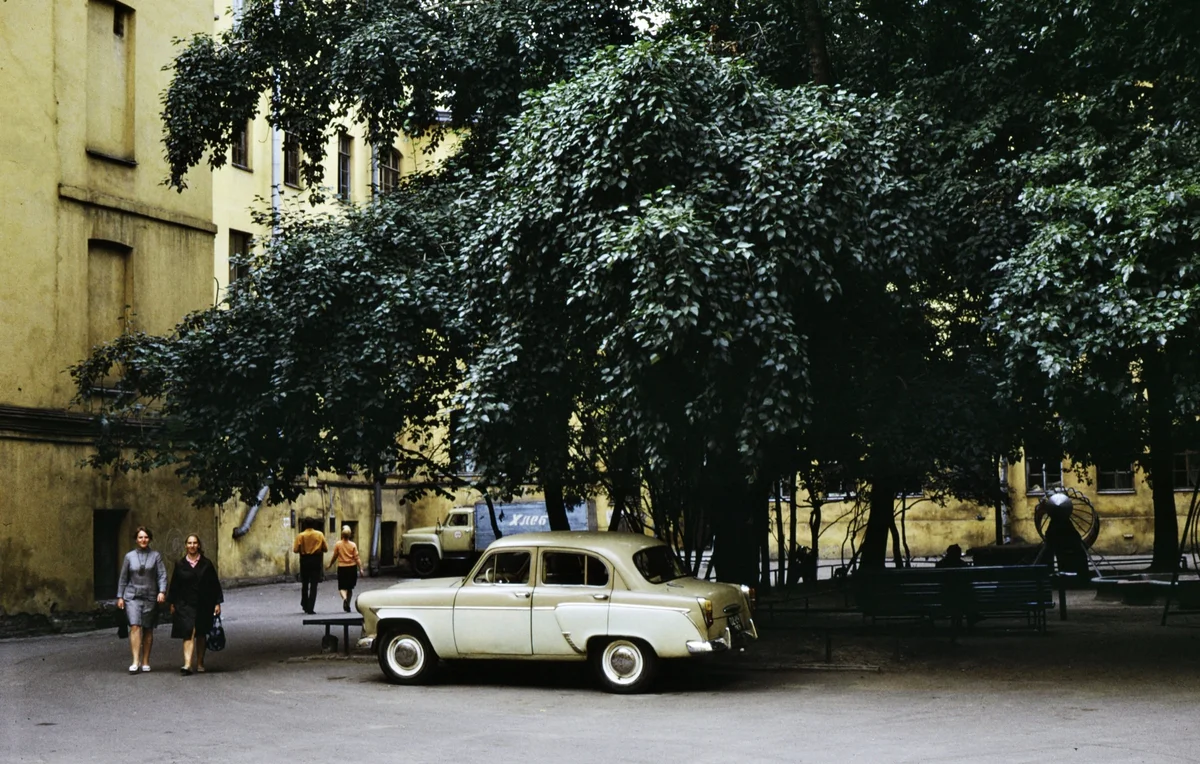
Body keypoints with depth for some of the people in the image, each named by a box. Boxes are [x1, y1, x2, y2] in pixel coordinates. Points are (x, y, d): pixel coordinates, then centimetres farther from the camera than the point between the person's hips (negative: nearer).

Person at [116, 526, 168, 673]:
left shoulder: (156, 556, 5)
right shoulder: (130, 556, 8)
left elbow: (162, 575, 0)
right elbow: (123, 578, 11)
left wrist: (162, 591, -14)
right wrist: (120, 596, 7)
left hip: (150, 597, 0)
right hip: (132, 596, 0)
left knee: (148, 630, 5)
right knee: (135, 627, -14)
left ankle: (145, 662, 15)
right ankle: (135, 662, -18)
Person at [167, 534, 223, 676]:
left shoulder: (206, 564, 3)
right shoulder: (180, 565, 4)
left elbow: (214, 584, 4)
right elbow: (174, 585, 8)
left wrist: (217, 603, 0)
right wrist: (172, 604, 6)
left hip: (203, 605, 1)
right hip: (185, 605, -1)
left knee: (200, 634, 10)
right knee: (189, 633, -14)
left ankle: (200, 664, 20)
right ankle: (187, 664, -22)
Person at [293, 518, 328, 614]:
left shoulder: (300, 535, -5)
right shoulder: (320, 535, -3)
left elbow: (296, 550, -8)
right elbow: (325, 548, 0)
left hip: (304, 560, 1)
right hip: (316, 560, -1)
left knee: (304, 584, 18)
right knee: (313, 585, 0)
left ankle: (305, 605, 26)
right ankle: (310, 608, -6)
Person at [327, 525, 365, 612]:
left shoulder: (338, 544, -6)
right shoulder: (353, 545, -5)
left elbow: (334, 557, 1)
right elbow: (357, 558, -7)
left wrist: (330, 565, 17)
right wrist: (360, 569, -2)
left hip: (342, 568, -1)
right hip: (352, 567, 1)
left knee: (342, 587, 4)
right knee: (350, 588, 15)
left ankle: (344, 598, -27)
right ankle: (348, 606, 19)